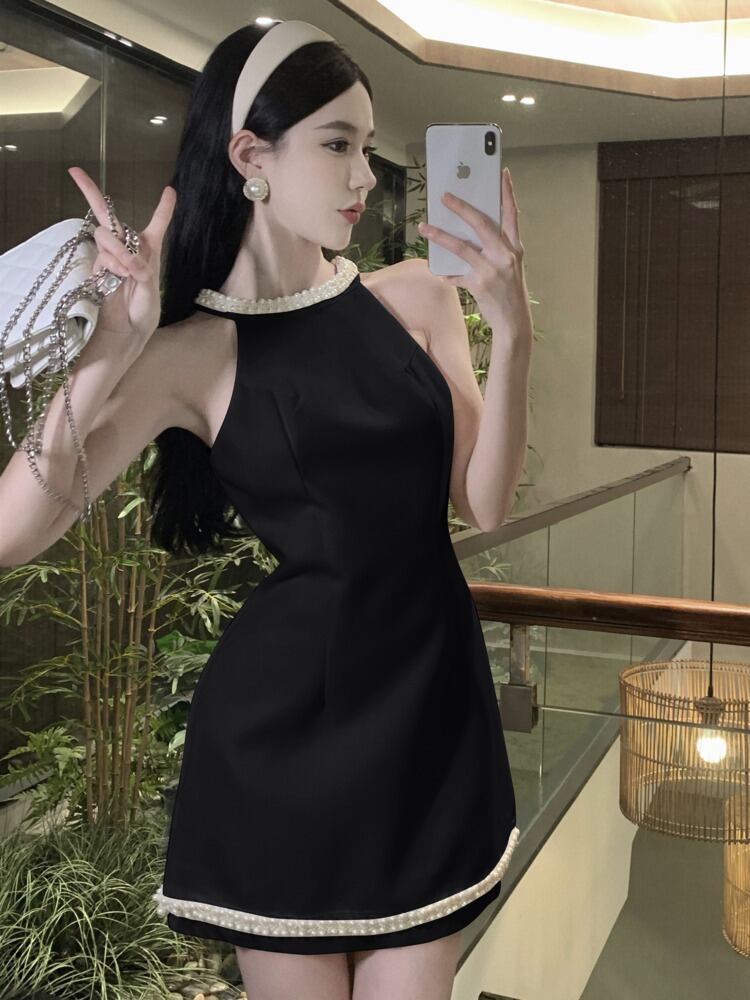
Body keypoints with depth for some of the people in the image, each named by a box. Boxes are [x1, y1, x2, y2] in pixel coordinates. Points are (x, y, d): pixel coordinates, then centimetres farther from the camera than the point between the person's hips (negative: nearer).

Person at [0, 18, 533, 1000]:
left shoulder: (417, 297, 4)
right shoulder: (190, 352, -7)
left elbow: (485, 503, -2)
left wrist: (511, 331, -13)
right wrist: (109, 350, -24)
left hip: (433, 704, 3)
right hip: (280, 726, -3)